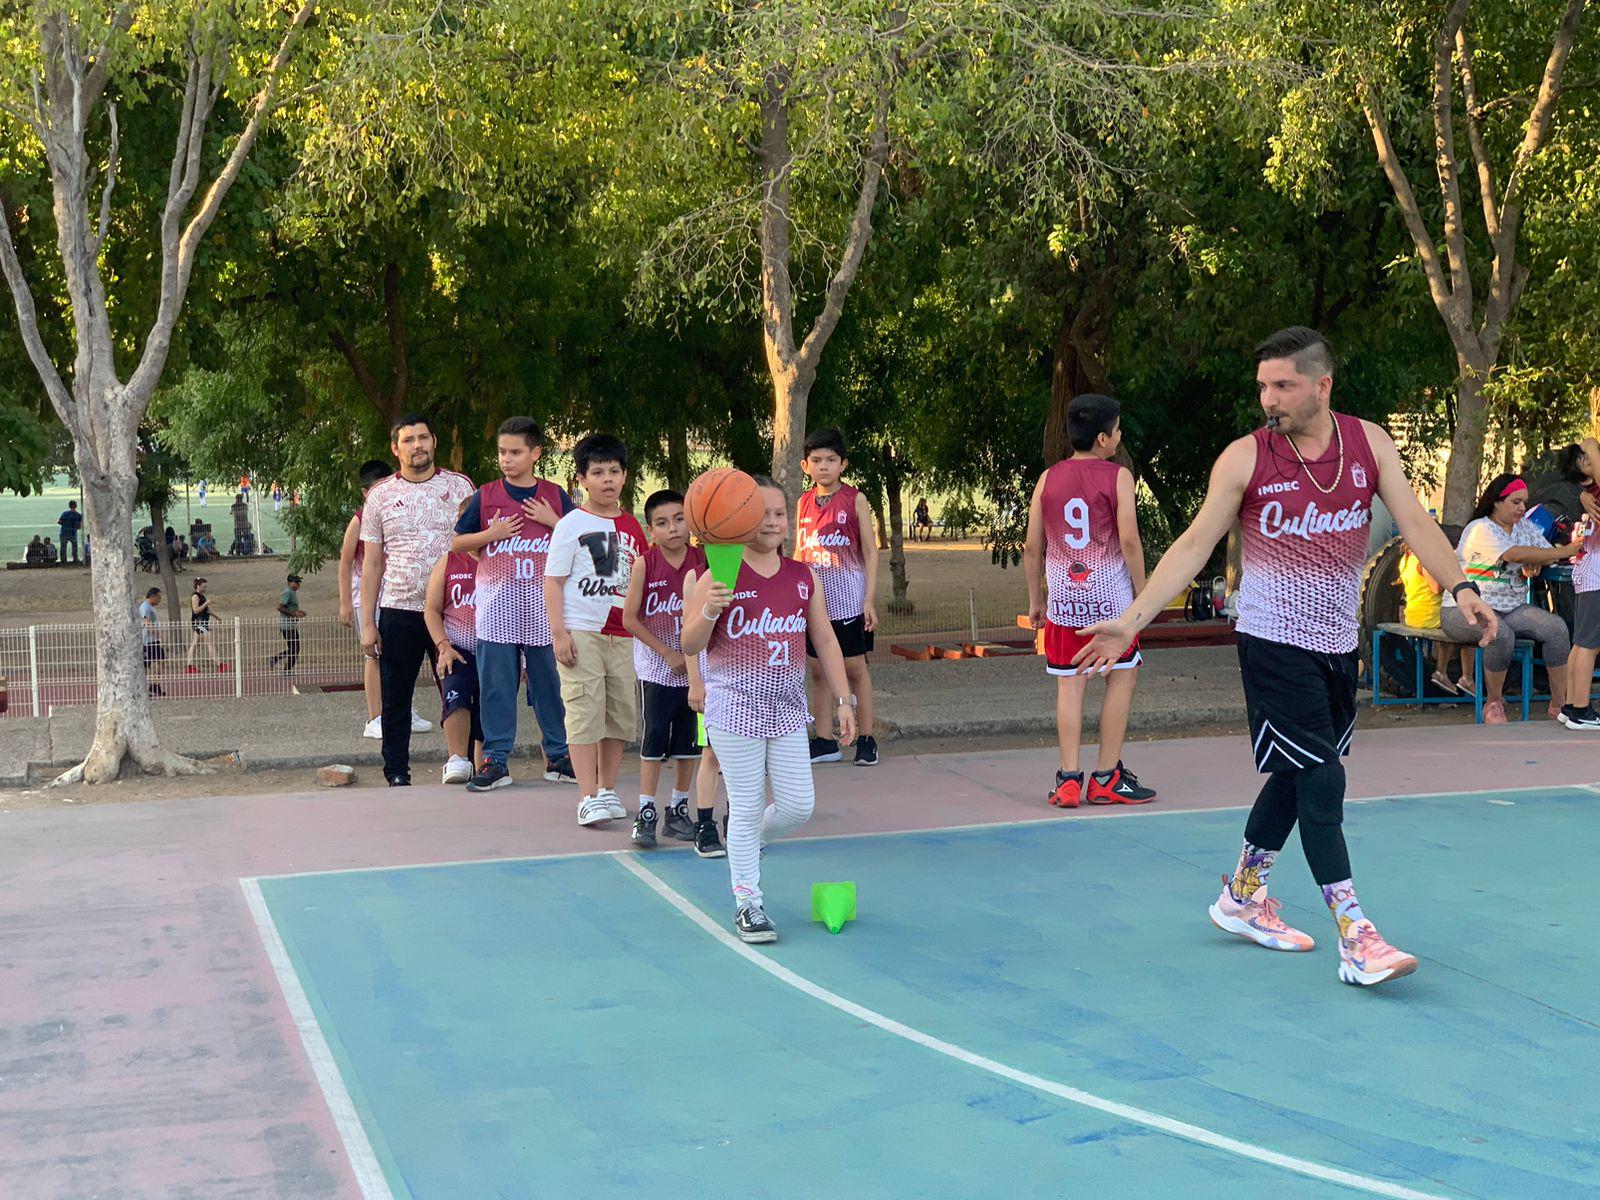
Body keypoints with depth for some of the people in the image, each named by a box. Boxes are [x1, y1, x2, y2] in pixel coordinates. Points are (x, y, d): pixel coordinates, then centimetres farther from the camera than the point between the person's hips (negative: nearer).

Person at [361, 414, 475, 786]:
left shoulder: (460, 487, 5)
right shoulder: (381, 496, 6)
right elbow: (372, 564, 8)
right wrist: (367, 624, 2)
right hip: (398, 612, 1)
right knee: (395, 699, 5)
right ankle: (397, 775, 14)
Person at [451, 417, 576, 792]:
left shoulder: (553, 496, 7)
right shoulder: (485, 496, 5)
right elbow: (457, 542, 8)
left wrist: (552, 521, -6)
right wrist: (492, 534, -7)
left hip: (543, 604, 1)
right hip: (497, 603, 0)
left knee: (550, 682, 7)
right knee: (496, 685, 0)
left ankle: (558, 756, 17)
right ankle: (496, 760, 6)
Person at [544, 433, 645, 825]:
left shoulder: (631, 526, 11)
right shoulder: (572, 524, -4)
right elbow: (553, 580, -6)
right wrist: (559, 632, -14)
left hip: (622, 635, 5)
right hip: (581, 633, -5)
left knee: (622, 712, 8)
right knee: (585, 711, -7)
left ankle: (607, 789, 20)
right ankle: (588, 798, -6)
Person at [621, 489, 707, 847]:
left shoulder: (703, 561, -5)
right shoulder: (645, 565, -10)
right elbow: (630, 619, -10)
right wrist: (668, 653, -11)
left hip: (696, 665, 3)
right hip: (657, 666, -3)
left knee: (689, 737, 8)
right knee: (655, 735, -4)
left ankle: (679, 810, 20)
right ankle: (645, 812, 3)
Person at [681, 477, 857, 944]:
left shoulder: (804, 578, 5)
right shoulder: (719, 576, -8)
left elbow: (825, 642, 11)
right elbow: (691, 646, -8)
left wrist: (845, 701, 8)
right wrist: (709, 611, -27)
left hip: (787, 708, 4)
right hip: (735, 708, -4)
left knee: (798, 804, 4)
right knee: (747, 807, 1)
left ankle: (747, 843, 36)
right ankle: (747, 904, 15)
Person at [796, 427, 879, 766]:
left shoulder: (854, 500, -3)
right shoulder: (804, 503, 8)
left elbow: (869, 551, -2)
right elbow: (799, 553, 13)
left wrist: (869, 599, -8)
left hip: (847, 598, -4)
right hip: (813, 599, 4)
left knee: (855, 667, 2)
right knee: (818, 670, 7)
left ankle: (866, 739, 10)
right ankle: (825, 741, 14)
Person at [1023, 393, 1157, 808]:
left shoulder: (1048, 479, 6)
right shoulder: (1118, 476, -5)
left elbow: (1032, 547, 6)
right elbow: (1129, 540, -11)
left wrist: (1035, 599, 15)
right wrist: (1141, 593, -2)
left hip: (1063, 597, 3)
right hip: (1109, 592, -3)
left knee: (1069, 685, 7)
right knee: (1121, 678, 9)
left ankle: (1069, 780, 2)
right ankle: (1106, 778, 10)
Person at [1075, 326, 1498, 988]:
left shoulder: (1370, 444, 0)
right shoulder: (1244, 459, -9)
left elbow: (1414, 523, 0)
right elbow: (1193, 545, -5)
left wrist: (1460, 587, -15)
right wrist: (1130, 620, -11)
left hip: (1338, 643, 5)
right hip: (1273, 642, -5)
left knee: (1296, 778, 15)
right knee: (1320, 781, -10)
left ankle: (1242, 897, 33)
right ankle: (1355, 938, -9)